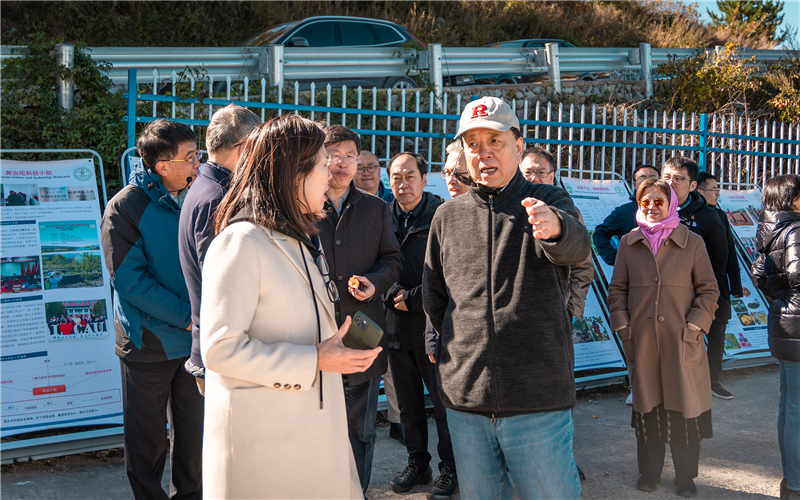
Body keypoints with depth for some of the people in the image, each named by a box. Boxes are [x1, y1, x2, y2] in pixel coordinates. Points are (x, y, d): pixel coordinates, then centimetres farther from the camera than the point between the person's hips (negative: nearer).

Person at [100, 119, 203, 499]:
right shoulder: (125, 207, -11)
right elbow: (129, 279, -16)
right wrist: (185, 317, -19)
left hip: (196, 338, 5)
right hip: (150, 341, -5)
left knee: (194, 430, 15)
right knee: (147, 438, 7)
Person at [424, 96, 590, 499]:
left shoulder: (549, 203, 1)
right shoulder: (447, 216, 9)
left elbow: (575, 247, -23)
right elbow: (433, 298, 19)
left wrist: (554, 226, -45)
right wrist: (456, 352, 10)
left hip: (538, 399, -3)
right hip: (464, 399, 3)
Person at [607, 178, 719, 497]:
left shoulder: (692, 243, 3)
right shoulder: (628, 243, 8)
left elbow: (708, 289, 4)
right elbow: (617, 289, 11)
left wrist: (694, 326, -6)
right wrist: (622, 326, 0)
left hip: (682, 341, -1)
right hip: (642, 341, 1)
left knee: (685, 410, 3)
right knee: (646, 406, 9)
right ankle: (649, 472, 22)